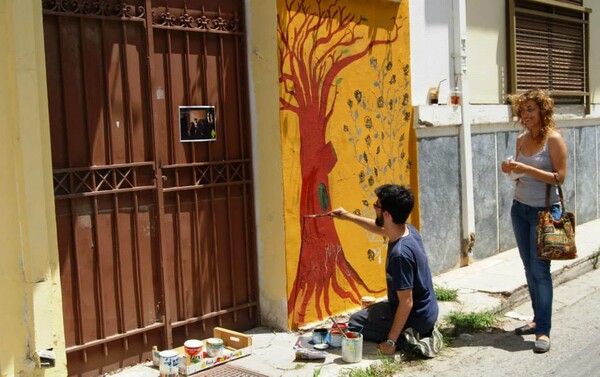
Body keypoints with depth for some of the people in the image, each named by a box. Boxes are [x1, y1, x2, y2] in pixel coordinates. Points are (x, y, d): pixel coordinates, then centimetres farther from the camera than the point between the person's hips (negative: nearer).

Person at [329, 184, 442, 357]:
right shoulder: (408, 229, -7)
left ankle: (407, 340, -5)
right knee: (368, 312, 31)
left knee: (355, 322, 8)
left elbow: (406, 302, -29)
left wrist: (391, 341, -22)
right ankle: (422, 332, 13)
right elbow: (380, 228, 18)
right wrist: (349, 216, 19)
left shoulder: (400, 253, -34)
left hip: (415, 317, -9)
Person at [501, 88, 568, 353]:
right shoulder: (521, 139, 8)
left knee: (540, 269, -7)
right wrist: (511, 170, -4)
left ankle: (543, 331, -3)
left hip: (545, 210, -6)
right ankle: (538, 319, 23)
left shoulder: (553, 139, -10)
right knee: (529, 267, 11)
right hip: (520, 208, 6)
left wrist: (526, 169, -22)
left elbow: (559, 176, -16)